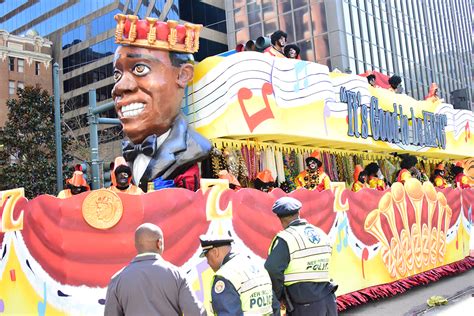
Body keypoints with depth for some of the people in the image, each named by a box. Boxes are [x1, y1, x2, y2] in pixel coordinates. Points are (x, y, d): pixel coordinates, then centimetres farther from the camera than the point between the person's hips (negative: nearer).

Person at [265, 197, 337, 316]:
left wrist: (278, 297, -4)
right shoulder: (321, 234, 8)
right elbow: (320, 269, 7)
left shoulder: (285, 239, -12)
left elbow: (272, 271, -21)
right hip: (328, 300, 6)